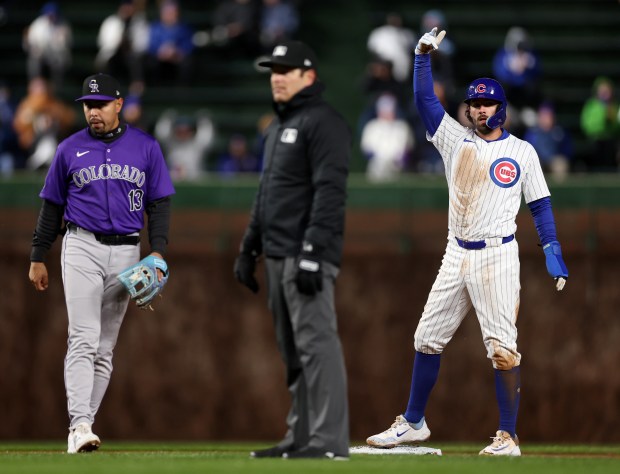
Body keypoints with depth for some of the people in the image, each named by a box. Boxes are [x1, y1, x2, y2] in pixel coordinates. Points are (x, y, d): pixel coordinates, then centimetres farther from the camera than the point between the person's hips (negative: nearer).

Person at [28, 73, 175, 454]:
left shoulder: (145, 147, 6)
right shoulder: (70, 149, 6)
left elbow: (160, 204, 7)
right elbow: (52, 206, 11)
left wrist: (158, 252, -5)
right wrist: (38, 258, 10)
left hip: (126, 253, 2)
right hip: (82, 248, -2)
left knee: (106, 346, 4)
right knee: (84, 338, -15)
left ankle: (84, 424, 9)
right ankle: (79, 426, -23)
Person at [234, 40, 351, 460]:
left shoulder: (324, 123, -9)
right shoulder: (278, 127, 21)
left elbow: (330, 192, -18)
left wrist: (313, 252, -24)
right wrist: (249, 248, 22)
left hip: (307, 255, -10)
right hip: (278, 254, 10)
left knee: (316, 342, -13)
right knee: (292, 349, 11)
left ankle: (329, 440, -16)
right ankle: (301, 437, 14)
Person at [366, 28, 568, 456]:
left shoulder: (522, 152, 2)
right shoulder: (456, 139, 9)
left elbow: (540, 204, 4)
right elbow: (425, 99, 2)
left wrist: (552, 251, -6)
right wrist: (424, 55, -9)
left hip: (498, 257, -4)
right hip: (457, 257, 4)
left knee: (502, 348, -9)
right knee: (428, 339, 8)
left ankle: (509, 437, -6)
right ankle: (414, 423, 21)